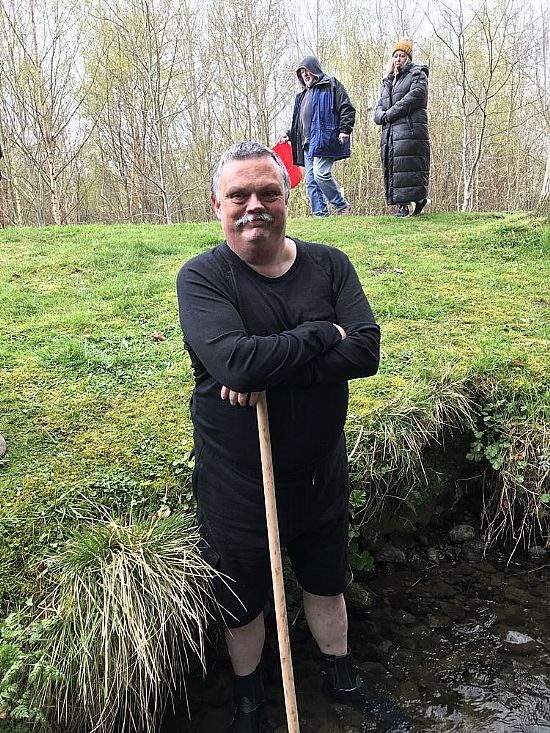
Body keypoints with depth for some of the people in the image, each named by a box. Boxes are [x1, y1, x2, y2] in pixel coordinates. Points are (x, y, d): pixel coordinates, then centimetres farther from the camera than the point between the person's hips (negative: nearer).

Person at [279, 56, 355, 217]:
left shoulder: (331, 85, 6)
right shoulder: (303, 95, 30)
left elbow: (347, 108, -4)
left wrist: (345, 129, -16)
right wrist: (289, 135, 21)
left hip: (324, 139, -8)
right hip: (308, 143, 8)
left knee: (320, 173, -21)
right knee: (311, 181, 0)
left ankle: (342, 205, -6)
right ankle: (320, 214, 2)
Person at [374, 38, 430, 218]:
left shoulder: (418, 75, 9)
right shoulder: (388, 82, 29)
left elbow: (413, 97, -9)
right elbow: (379, 107, 19)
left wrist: (390, 114, -10)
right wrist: (382, 115, -6)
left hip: (410, 129, -6)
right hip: (390, 133, 7)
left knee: (407, 165, -15)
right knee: (392, 166, -1)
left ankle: (406, 204, -14)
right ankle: (401, 203, 2)